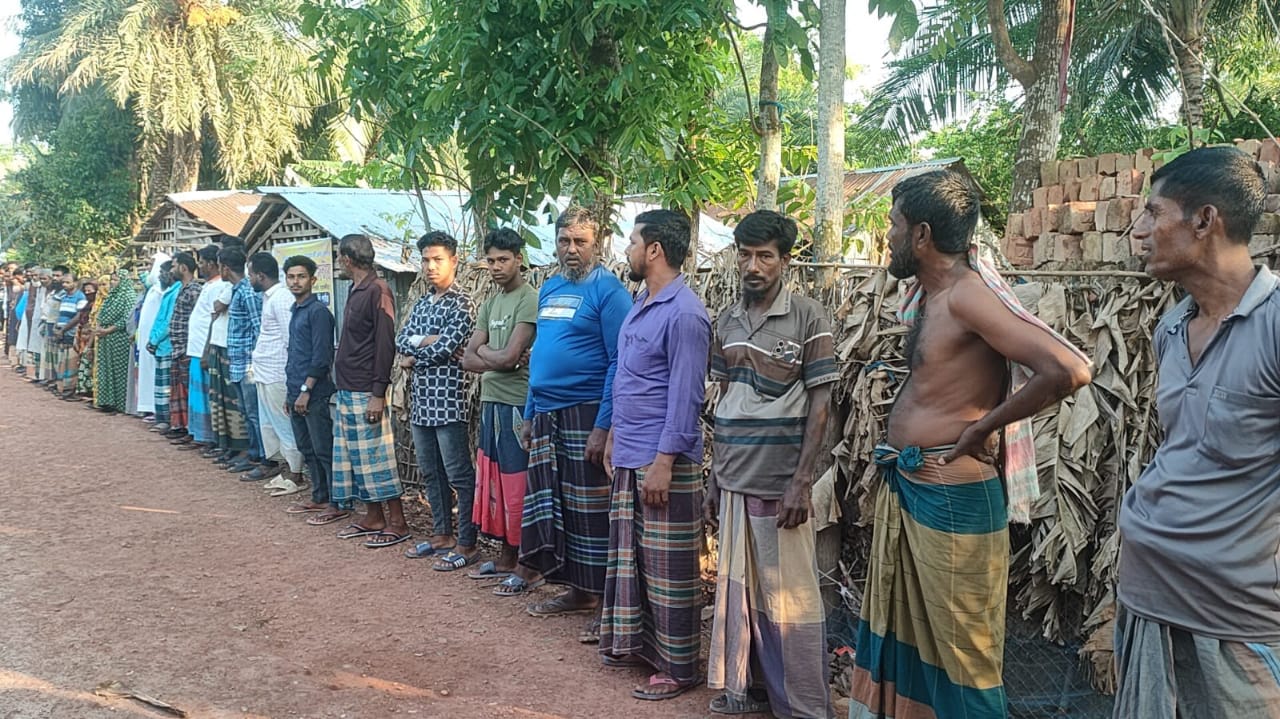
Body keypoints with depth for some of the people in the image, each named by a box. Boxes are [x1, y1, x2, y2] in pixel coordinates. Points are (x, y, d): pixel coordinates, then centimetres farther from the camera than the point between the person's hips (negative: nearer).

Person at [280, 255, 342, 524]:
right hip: (297, 392, 9)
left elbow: (321, 356, -17)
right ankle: (319, 498, 24)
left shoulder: (318, 311, -11)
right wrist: (291, 391, 20)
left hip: (315, 394, -9)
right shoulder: (295, 311, 16)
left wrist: (306, 390, -19)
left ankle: (337, 504, 1)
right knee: (307, 449, 14)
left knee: (324, 450, -5)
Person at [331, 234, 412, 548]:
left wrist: (378, 393, -20)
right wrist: (343, 387, 16)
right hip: (347, 390, 10)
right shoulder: (356, 291, 14)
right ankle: (373, 518, 21)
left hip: (366, 392, -9)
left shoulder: (377, 290, -13)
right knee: (355, 456, 12)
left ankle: (397, 523, 2)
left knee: (377, 457, -5)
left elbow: (385, 344, -18)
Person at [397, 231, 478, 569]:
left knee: (459, 474, -3)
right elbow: (401, 341, 10)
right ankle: (441, 535, 26)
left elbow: (445, 348, -16)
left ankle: (467, 544, 4)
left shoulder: (461, 302, -7)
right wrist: (426, 341, -10)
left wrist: (412, 359, -1)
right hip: (420, 400, 8)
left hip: (448, 401, -8)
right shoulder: (420, 304, 17)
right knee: (431, 473, 15)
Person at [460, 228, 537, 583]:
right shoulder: (490, 304, 14)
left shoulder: (529, 300, -11)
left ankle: (525, 565, 9)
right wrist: (500, 360, -10)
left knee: (518, 485, -1)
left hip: (516, 404, -8)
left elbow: (509, 357, -19)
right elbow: (468, 360, 7)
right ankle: (506, 557, 25)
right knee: (494, 481, 13)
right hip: (490, 402, 8)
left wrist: (484, 351, -1)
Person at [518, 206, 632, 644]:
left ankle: (605, 603, 8)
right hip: (546, 415, 8)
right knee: (551, 505, 13)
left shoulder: (607, 290, -9)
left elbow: (619, 362, -15)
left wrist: (603, 426, -20)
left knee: (591, 510, -3)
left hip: (585, 415, -8)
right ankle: (577, 591, 26)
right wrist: (530, 415, 18)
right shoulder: (548, 289, 15)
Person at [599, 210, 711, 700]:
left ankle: (678, 666, 13)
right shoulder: (641, 303, 12)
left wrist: (663, 462, -20)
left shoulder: (684, 313, -17)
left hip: (663, 461, -9)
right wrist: (616, 435, 20)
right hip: (630, 457, 9)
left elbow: (685, 395, -19)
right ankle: (636, 642, 32)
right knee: (630, 557, 17)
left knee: (668, 568, 1)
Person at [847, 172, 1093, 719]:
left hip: (950, 496, -9)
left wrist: (983, 426, -17)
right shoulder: (931, 293, 9)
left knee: (963, 655, 6)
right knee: (900, 634, 20)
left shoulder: (966, 294, -19)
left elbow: (1069, 370, -28)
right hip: (906, 488, 9)